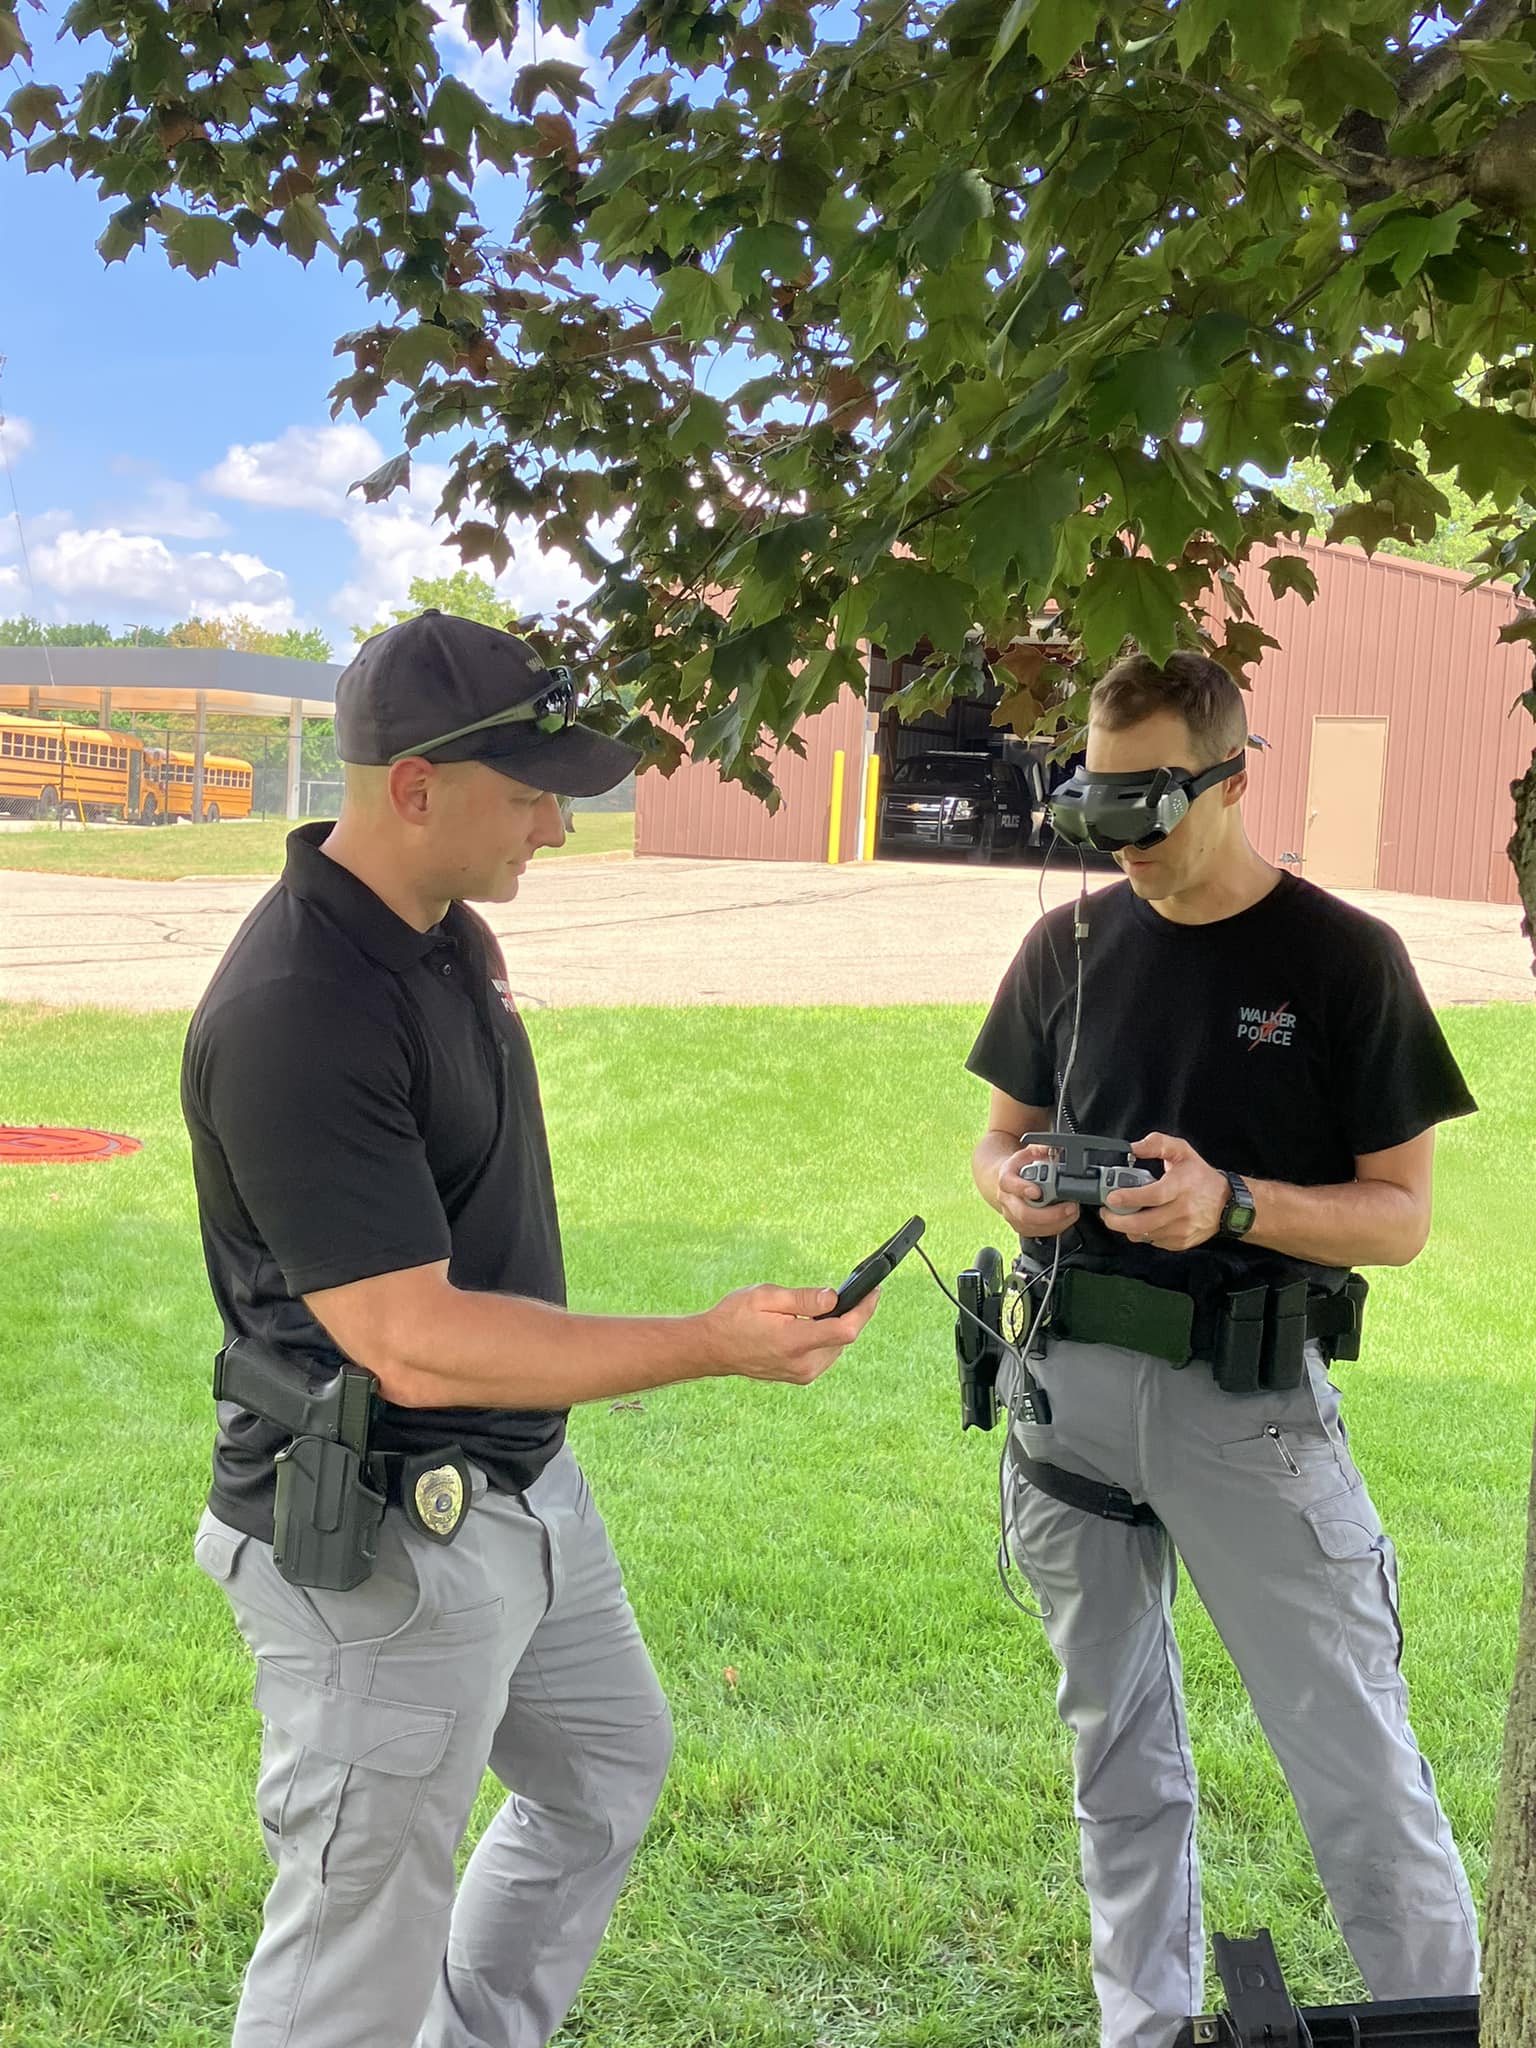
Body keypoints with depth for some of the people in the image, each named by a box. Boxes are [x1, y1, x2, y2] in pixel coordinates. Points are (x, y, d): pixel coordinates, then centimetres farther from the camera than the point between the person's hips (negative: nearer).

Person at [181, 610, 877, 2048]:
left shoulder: (448, 933, 3)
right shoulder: (295, 1015, -28)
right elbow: (413, 1341, -30)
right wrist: (709, 1347, -31)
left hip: (516, 1484, 10)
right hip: (379, 1545, -10)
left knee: (608, 1771, 27)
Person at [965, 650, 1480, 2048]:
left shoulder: (1343, 958, -7)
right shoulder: (1071, 946, 4)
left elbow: (1401, 1214, -6)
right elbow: (1005, 1135, 14)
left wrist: (1232, 1205, -24)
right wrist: (1015, 1183, -10)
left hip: (1252, 1404, -4)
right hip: (1072, 1389, 4)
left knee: (1359, 1760, 1)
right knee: (1119, 1746, 17)